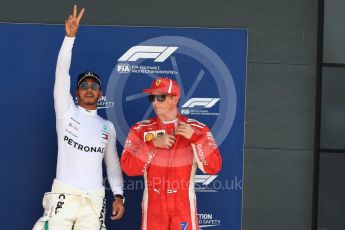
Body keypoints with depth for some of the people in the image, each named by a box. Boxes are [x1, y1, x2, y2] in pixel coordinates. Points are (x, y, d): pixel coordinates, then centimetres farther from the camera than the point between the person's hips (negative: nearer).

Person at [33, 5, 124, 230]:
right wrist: (70, 36, -17)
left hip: (94, 199, 3)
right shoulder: (67, 113, 5)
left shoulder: (107, 127, 16)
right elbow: (62, 74, -7)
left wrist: (118, 195, 8)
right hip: (64, 195, -3)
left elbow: (113, 163, 19)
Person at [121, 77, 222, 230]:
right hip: (153, 205, 1)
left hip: (184, 205, -1)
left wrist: (195, 137, -15)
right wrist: (153, 144, -16)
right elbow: (128, 167, -7)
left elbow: (214, 167, -6)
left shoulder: (197, 129, 3)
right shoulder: (141, 130, 4)